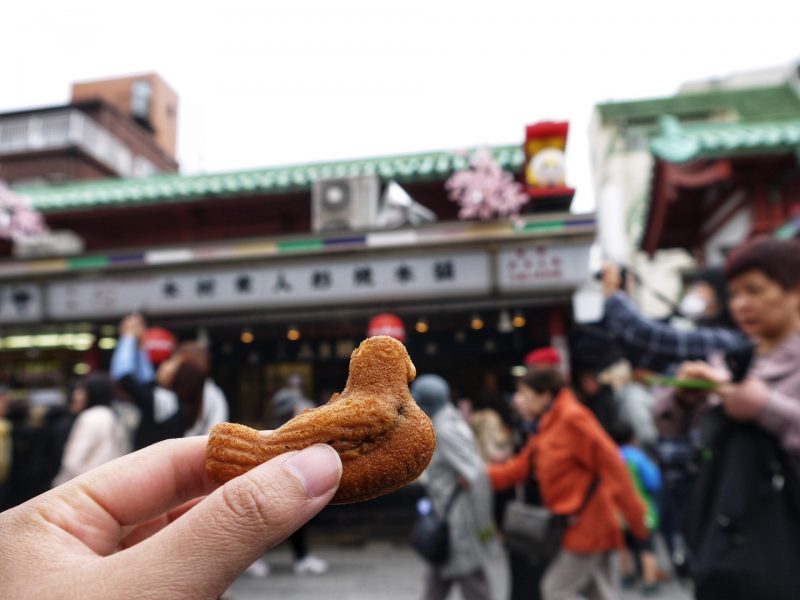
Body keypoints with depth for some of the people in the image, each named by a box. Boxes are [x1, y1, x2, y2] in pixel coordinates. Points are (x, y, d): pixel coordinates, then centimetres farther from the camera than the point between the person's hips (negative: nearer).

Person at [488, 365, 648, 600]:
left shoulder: (572, 418, -17)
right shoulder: (546, 426, 11)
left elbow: (611, 464, -19)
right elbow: (521, 467, 11)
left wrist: (635, 517, -17)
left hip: (587, 523, -9)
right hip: (583, 525, 9)